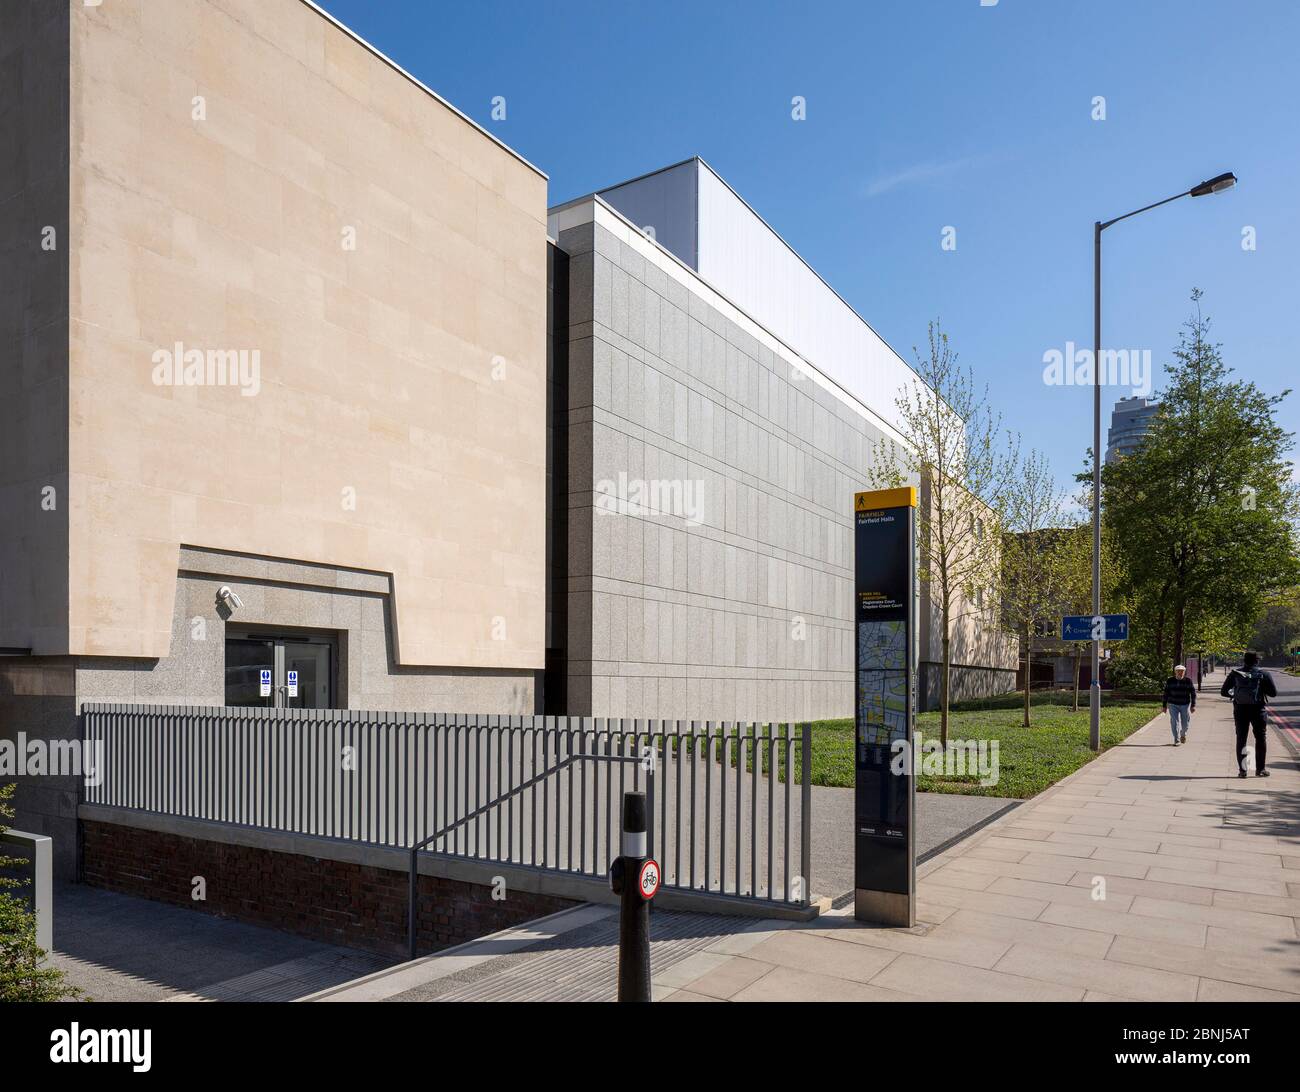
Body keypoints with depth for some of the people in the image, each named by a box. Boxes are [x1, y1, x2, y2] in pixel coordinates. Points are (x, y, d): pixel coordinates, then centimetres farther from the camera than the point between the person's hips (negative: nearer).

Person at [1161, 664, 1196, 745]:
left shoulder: (1188, 681, -3)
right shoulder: (1170, 681, -1)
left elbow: (1193, 693, 0)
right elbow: (1165, 693, 4)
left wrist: (1193, 705, -6)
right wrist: (1164, 705, 4)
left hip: (1185, 705, 0)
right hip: (1173, 705, 0)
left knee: (1185, 723, 8)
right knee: (1174, 722, -8)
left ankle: (1183, 734, 39)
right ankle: (1176, 740, -4)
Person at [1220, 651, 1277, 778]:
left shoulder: (1234, 674, -1)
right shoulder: (1263, 674, -5)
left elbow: (1224, 692, 1)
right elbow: (1274, 693, -4)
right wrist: (1263, 689, 13)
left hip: (1240, 710, 1)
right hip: (1258, 710, -1)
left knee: (1241, 740, 8)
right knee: (1261, 739, 13)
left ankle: (1242, 770, 4)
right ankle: (1260, 769, 13)